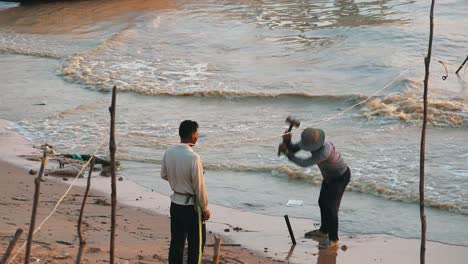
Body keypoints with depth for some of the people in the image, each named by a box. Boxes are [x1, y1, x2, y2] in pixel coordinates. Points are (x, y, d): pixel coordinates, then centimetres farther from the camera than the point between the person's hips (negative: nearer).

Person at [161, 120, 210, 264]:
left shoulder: (169, 152, -6)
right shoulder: (193, 158, -24)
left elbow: (164, 175, 9)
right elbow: (199, 187, -17)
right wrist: (205, 208, -5)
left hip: (175, 202, 6)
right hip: (191, 205, -6)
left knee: (176, 241, 15)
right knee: (196, 243, 6)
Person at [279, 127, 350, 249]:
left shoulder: (324, 151, -42)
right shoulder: (309, 140, -16)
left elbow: (304, 163, -39)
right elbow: (293, 149, -10)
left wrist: (286, 152, -35)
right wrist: (287, 142, -32)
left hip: (340, 177, -9)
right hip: (329, 175, 9)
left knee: (331, 207, -9)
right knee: (323, 202, 19)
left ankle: (333, 239, 1)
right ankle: (323, 231, 37)